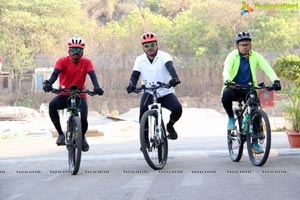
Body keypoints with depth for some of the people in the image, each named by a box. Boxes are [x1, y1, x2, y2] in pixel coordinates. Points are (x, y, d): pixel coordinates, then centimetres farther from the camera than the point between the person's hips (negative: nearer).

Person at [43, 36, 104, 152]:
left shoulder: (86, 62, -6)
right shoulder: (62, 61, -9)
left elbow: (92, 75, -19)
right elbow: (55, 73, -24)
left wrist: (96, 87, -40)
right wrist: (49, 83, -45)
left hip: (80, 95, 1)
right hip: (64, 95, -1)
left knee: (83, 118, -19)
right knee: (52, 105, -32)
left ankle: (82, 137, 19)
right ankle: (60, 133, -16)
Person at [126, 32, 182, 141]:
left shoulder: (164, 56, -7)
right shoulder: (140, 59, 2)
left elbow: (170, 67, -25)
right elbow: (135, 74, -7)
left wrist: (174, 78, -47)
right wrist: (132, 85, -30)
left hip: (166, 92, -1)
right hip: (149, 93, 1)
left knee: (177, 109, -26)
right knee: (143, 110, -27)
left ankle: (170, 125, 9)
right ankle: (145, 138, -6)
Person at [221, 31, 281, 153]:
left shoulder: (256, 56, -4)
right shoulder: (232, 56, -10)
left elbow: (267, 69, -14)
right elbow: (226, 70, -25)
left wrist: (276, 80, -33)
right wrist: (228, 81, -47)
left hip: (249, 90, 2)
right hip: (234, 88, -2)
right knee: (226, 94, -36)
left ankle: (255, 142, 3)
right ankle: (231, 118, -9)